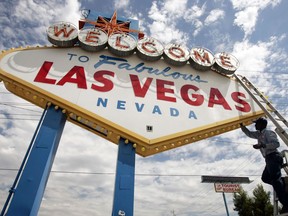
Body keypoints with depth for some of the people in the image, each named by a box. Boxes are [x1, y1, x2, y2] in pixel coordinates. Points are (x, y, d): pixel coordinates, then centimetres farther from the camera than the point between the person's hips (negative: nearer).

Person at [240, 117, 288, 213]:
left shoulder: (268, 133, -7)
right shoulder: (259, 134, 19)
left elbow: (276, 143, -20)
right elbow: (249, 133, 32)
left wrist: (262, 145, -24)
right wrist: (242, 126, 24)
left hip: (273, 157, -10)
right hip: (269, 159, 10)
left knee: (275, 180, -14)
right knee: (265, 178, 13)